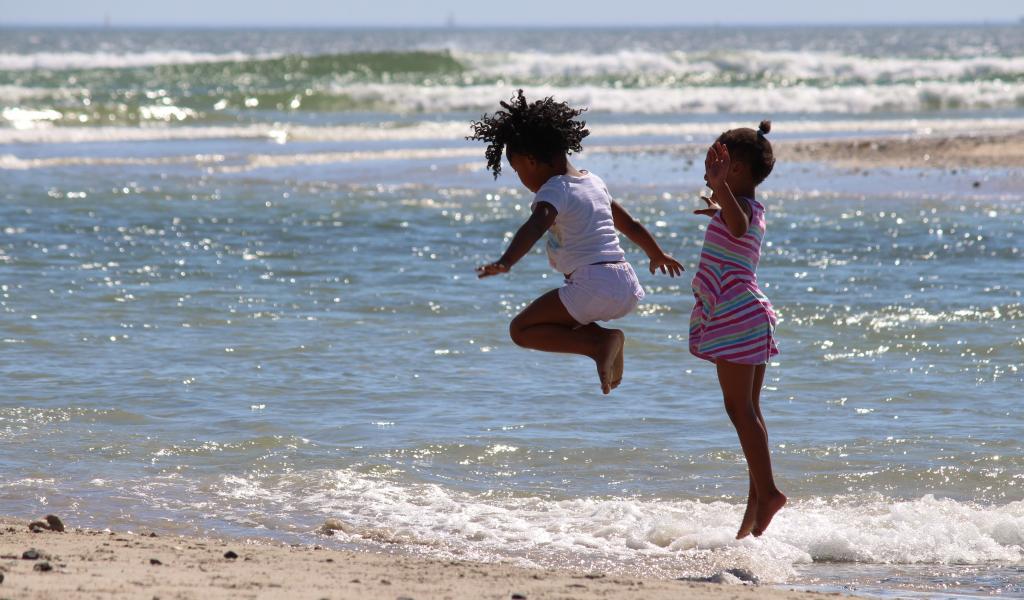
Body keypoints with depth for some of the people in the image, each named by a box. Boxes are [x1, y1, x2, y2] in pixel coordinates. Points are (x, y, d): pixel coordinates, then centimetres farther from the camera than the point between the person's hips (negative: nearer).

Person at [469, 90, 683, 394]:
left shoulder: (554, 191, -7)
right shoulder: (594, 182, 19)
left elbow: (534, 228, -28)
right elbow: (631, 225, 32)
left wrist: (505, 262, -43)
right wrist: (657, 255, 49)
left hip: (594, 285, -9)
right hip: (628, 290, 9)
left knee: (521, 330, -1)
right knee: (558, 316, 32)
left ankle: (599, 344, -14)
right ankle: (608, 341, 6)